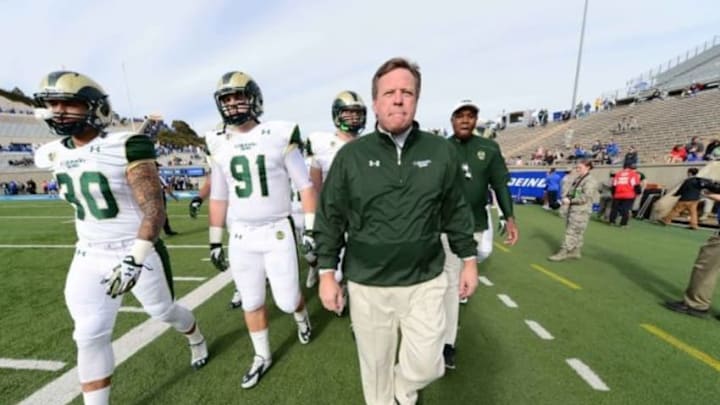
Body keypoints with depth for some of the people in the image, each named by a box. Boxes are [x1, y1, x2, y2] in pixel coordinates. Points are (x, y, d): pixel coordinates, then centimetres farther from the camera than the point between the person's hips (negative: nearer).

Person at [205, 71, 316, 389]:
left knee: (286, 300, 5)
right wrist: (215, 242, 12)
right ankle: (262, 356, 38)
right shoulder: (220, 144, 5)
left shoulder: (279, 136, -7)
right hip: (240, 236, 4)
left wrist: (311, 229, -8)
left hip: (278, 232, -3)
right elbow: (218, 198, 11)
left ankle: (301, 315, 43)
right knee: (251, 303, 14)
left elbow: (305, 185, -5)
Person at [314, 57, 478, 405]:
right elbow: (330, 219, -3)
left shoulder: (441, 151, -2)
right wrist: (327, 272, -3)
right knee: (376, 366, 19)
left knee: (426, 366, 12)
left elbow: (456, 211, 7)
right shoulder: (351, 155, -6)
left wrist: (468, 259, 8)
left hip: (426, 282, 1)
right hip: (367, 285, 0)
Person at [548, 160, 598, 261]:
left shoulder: (590, 181, -10)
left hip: (581, 211, -8)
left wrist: (570, 201, -17)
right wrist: (565, 198, 0)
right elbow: (569, 191, 18)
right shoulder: (576, 179, 15)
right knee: (575, 233, 14)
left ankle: (563, 253, -4)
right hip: (571, 209, 8)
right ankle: (575, 252, 22)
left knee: (571, 233, -6)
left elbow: (585, 197, -19)